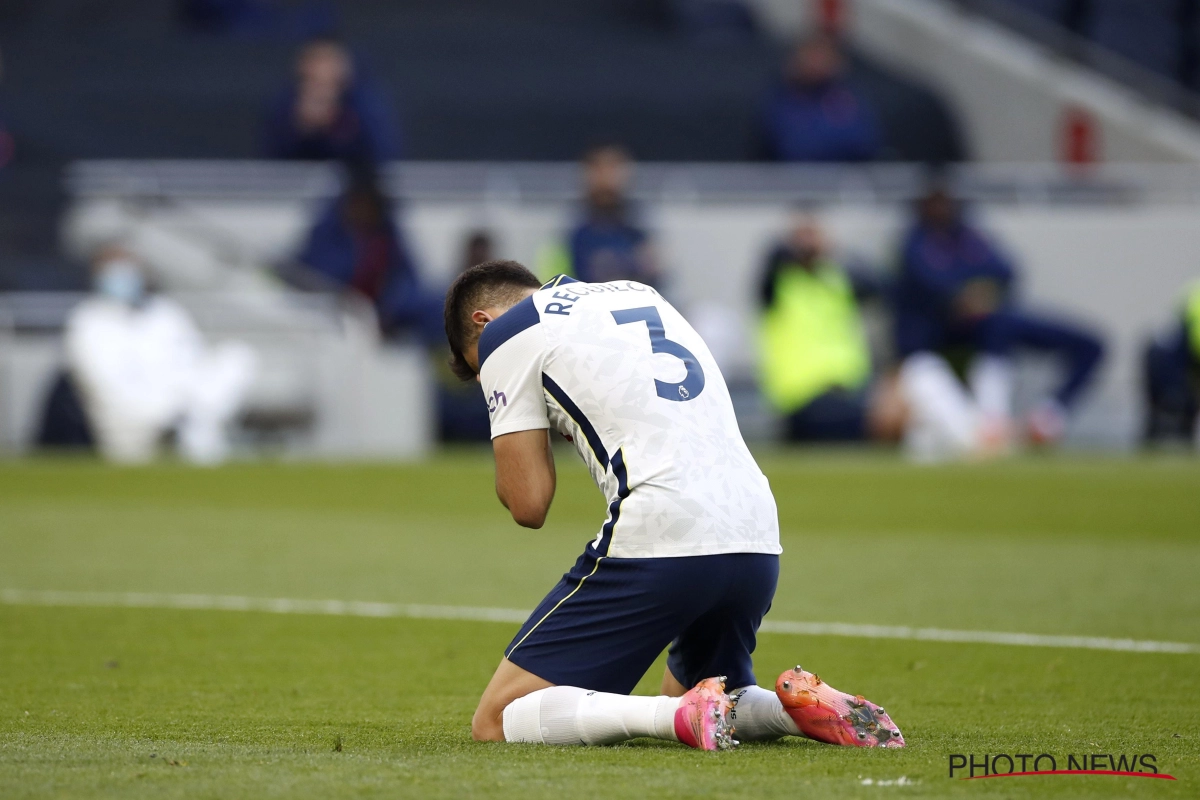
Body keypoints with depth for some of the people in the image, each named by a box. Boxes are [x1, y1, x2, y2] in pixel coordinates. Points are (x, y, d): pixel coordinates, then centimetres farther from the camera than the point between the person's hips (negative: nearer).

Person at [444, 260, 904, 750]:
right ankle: (807, 708, 2)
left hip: (656, 542, -7)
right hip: (758, 542, 7)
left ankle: (685, 717, -20)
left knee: (494, 722, -1)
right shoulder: (637, 292, 28)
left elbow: (529, 505, 2)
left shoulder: (505, 333, 7)